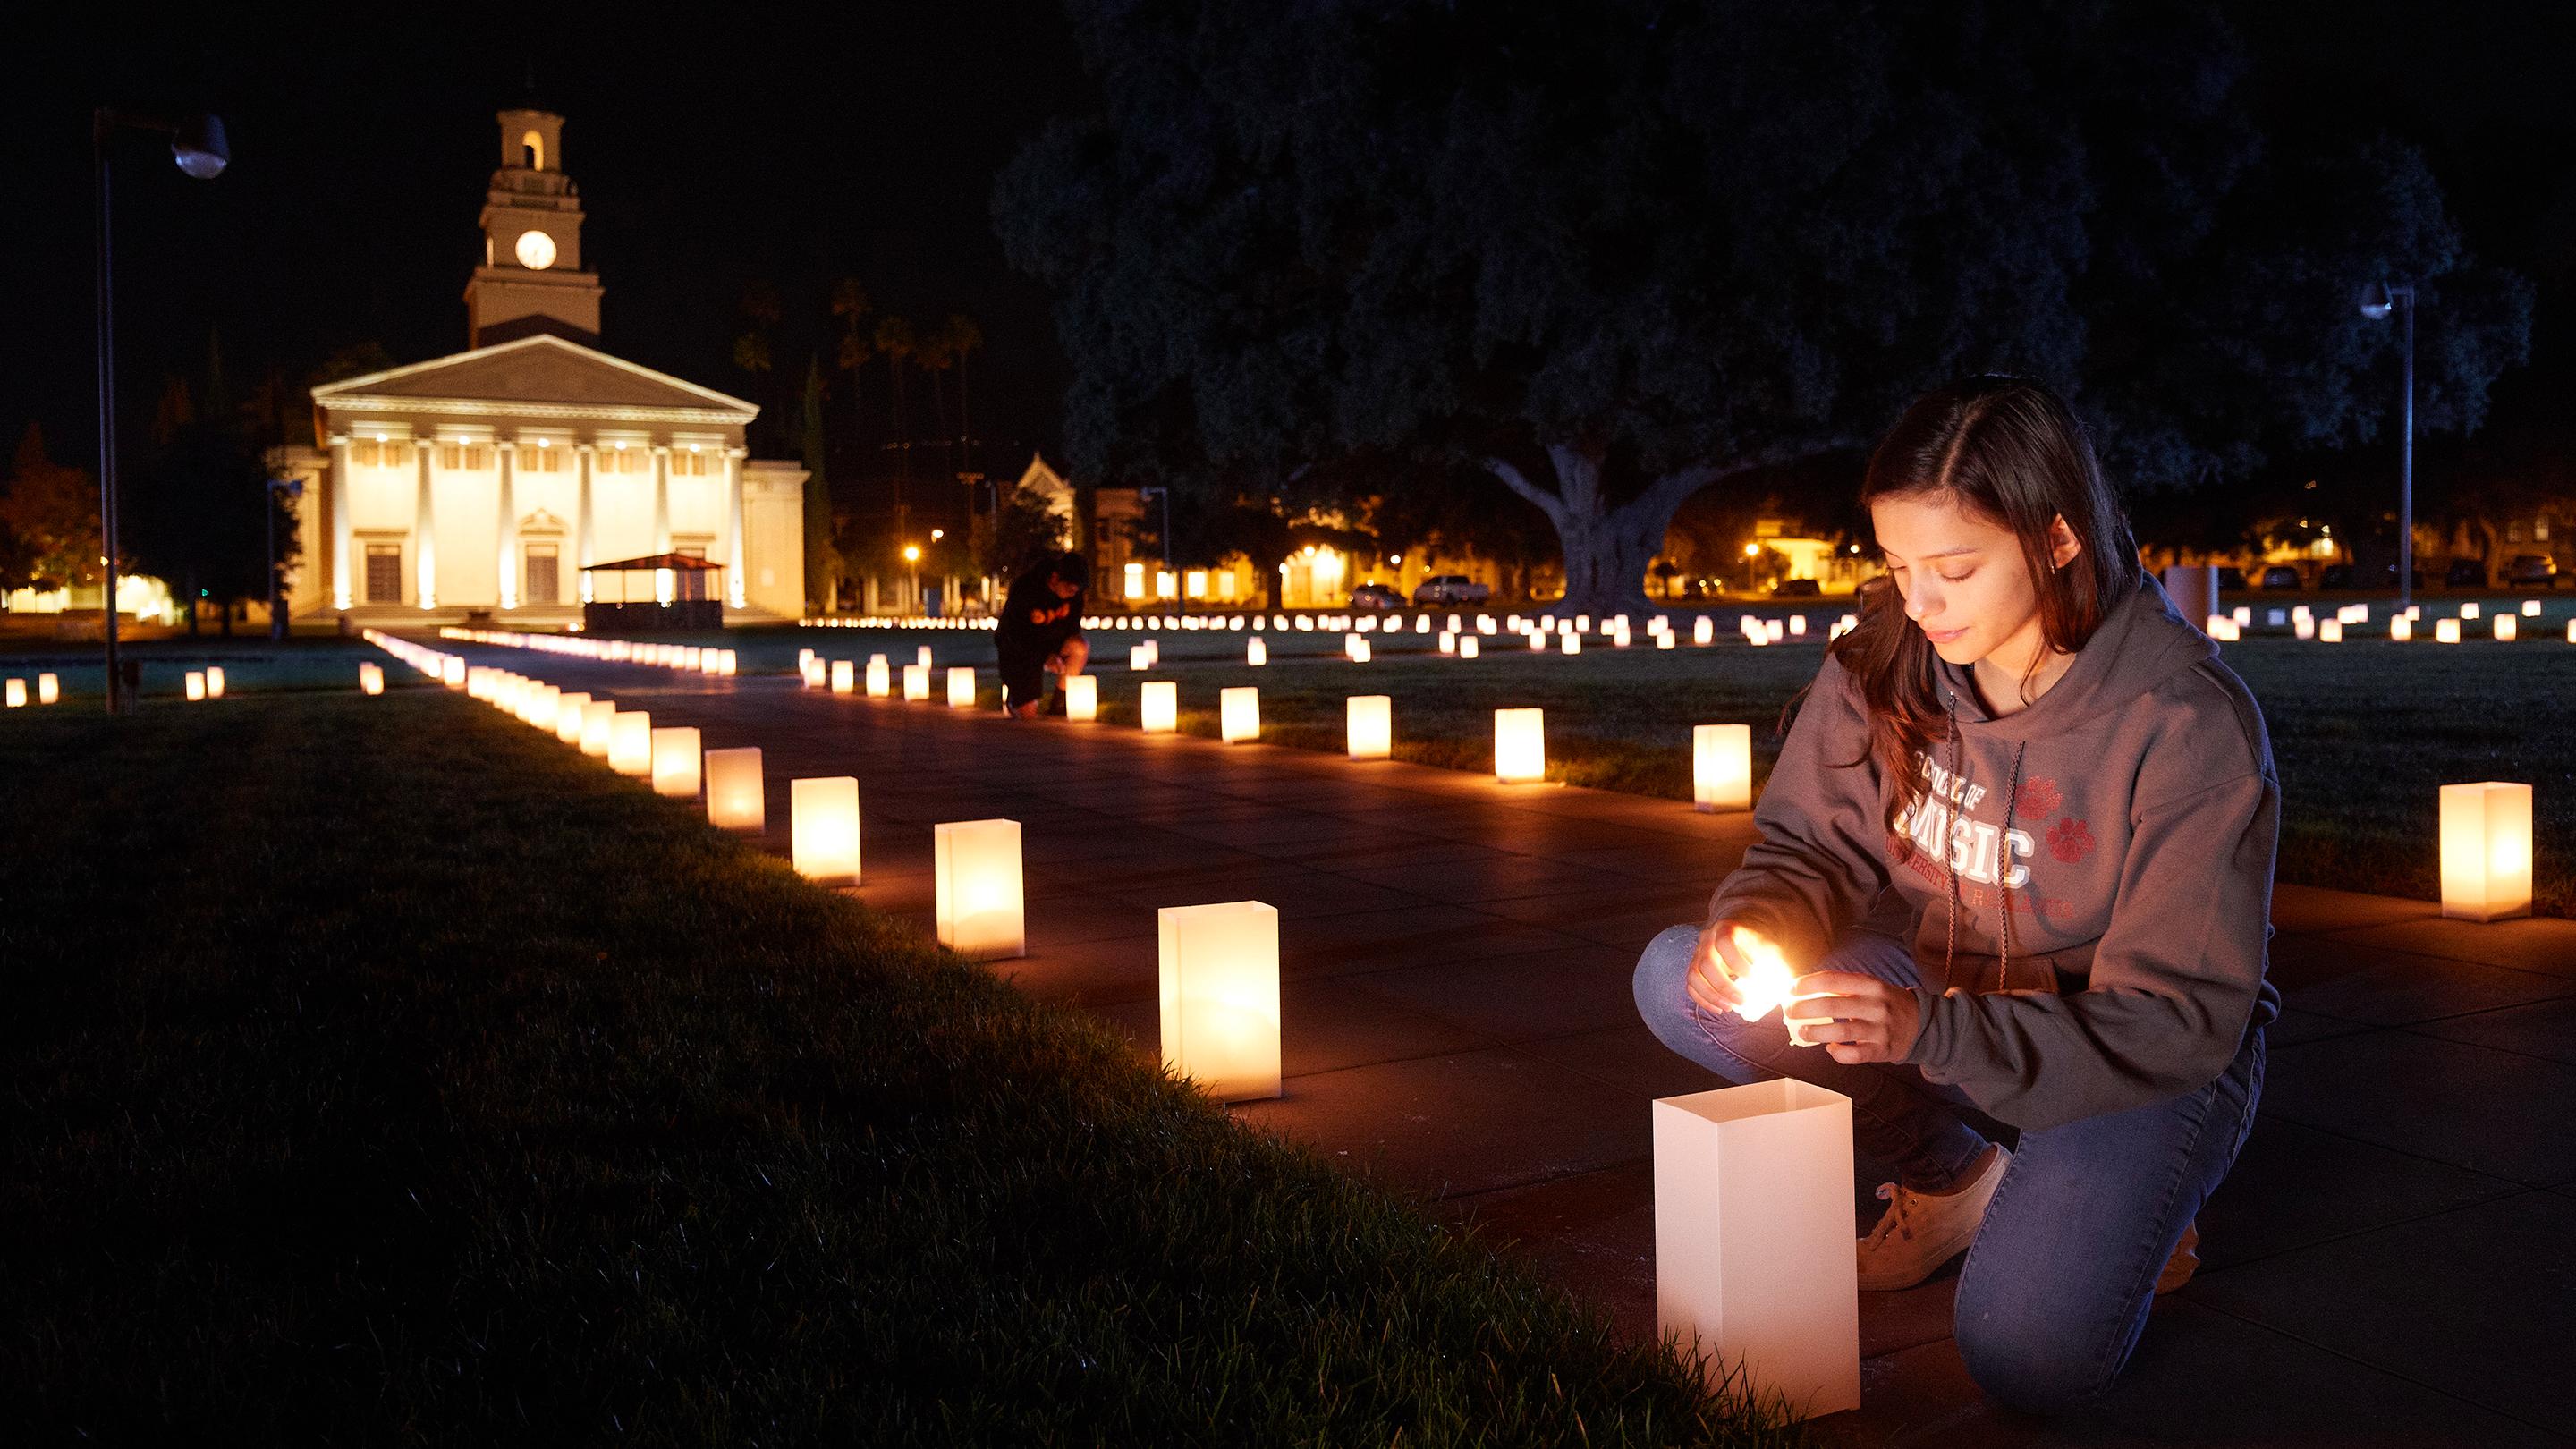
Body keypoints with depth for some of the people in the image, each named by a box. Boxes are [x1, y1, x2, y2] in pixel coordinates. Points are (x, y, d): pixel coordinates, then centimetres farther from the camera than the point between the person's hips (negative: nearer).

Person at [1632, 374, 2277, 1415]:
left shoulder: (2187, 724, -25)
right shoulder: (1884, 662, -12)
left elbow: (2180, 1021, -24)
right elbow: (1811, 845, 0)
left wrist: (1934, 1034, -37)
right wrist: (1754, 922, -25)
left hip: (2144, 1055, -5)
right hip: (1939, 992, 5)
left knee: (2025, 1353, -29)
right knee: (1678, 981, -14)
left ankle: (2119, 1213, 9)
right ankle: (1956, 1177, 4)